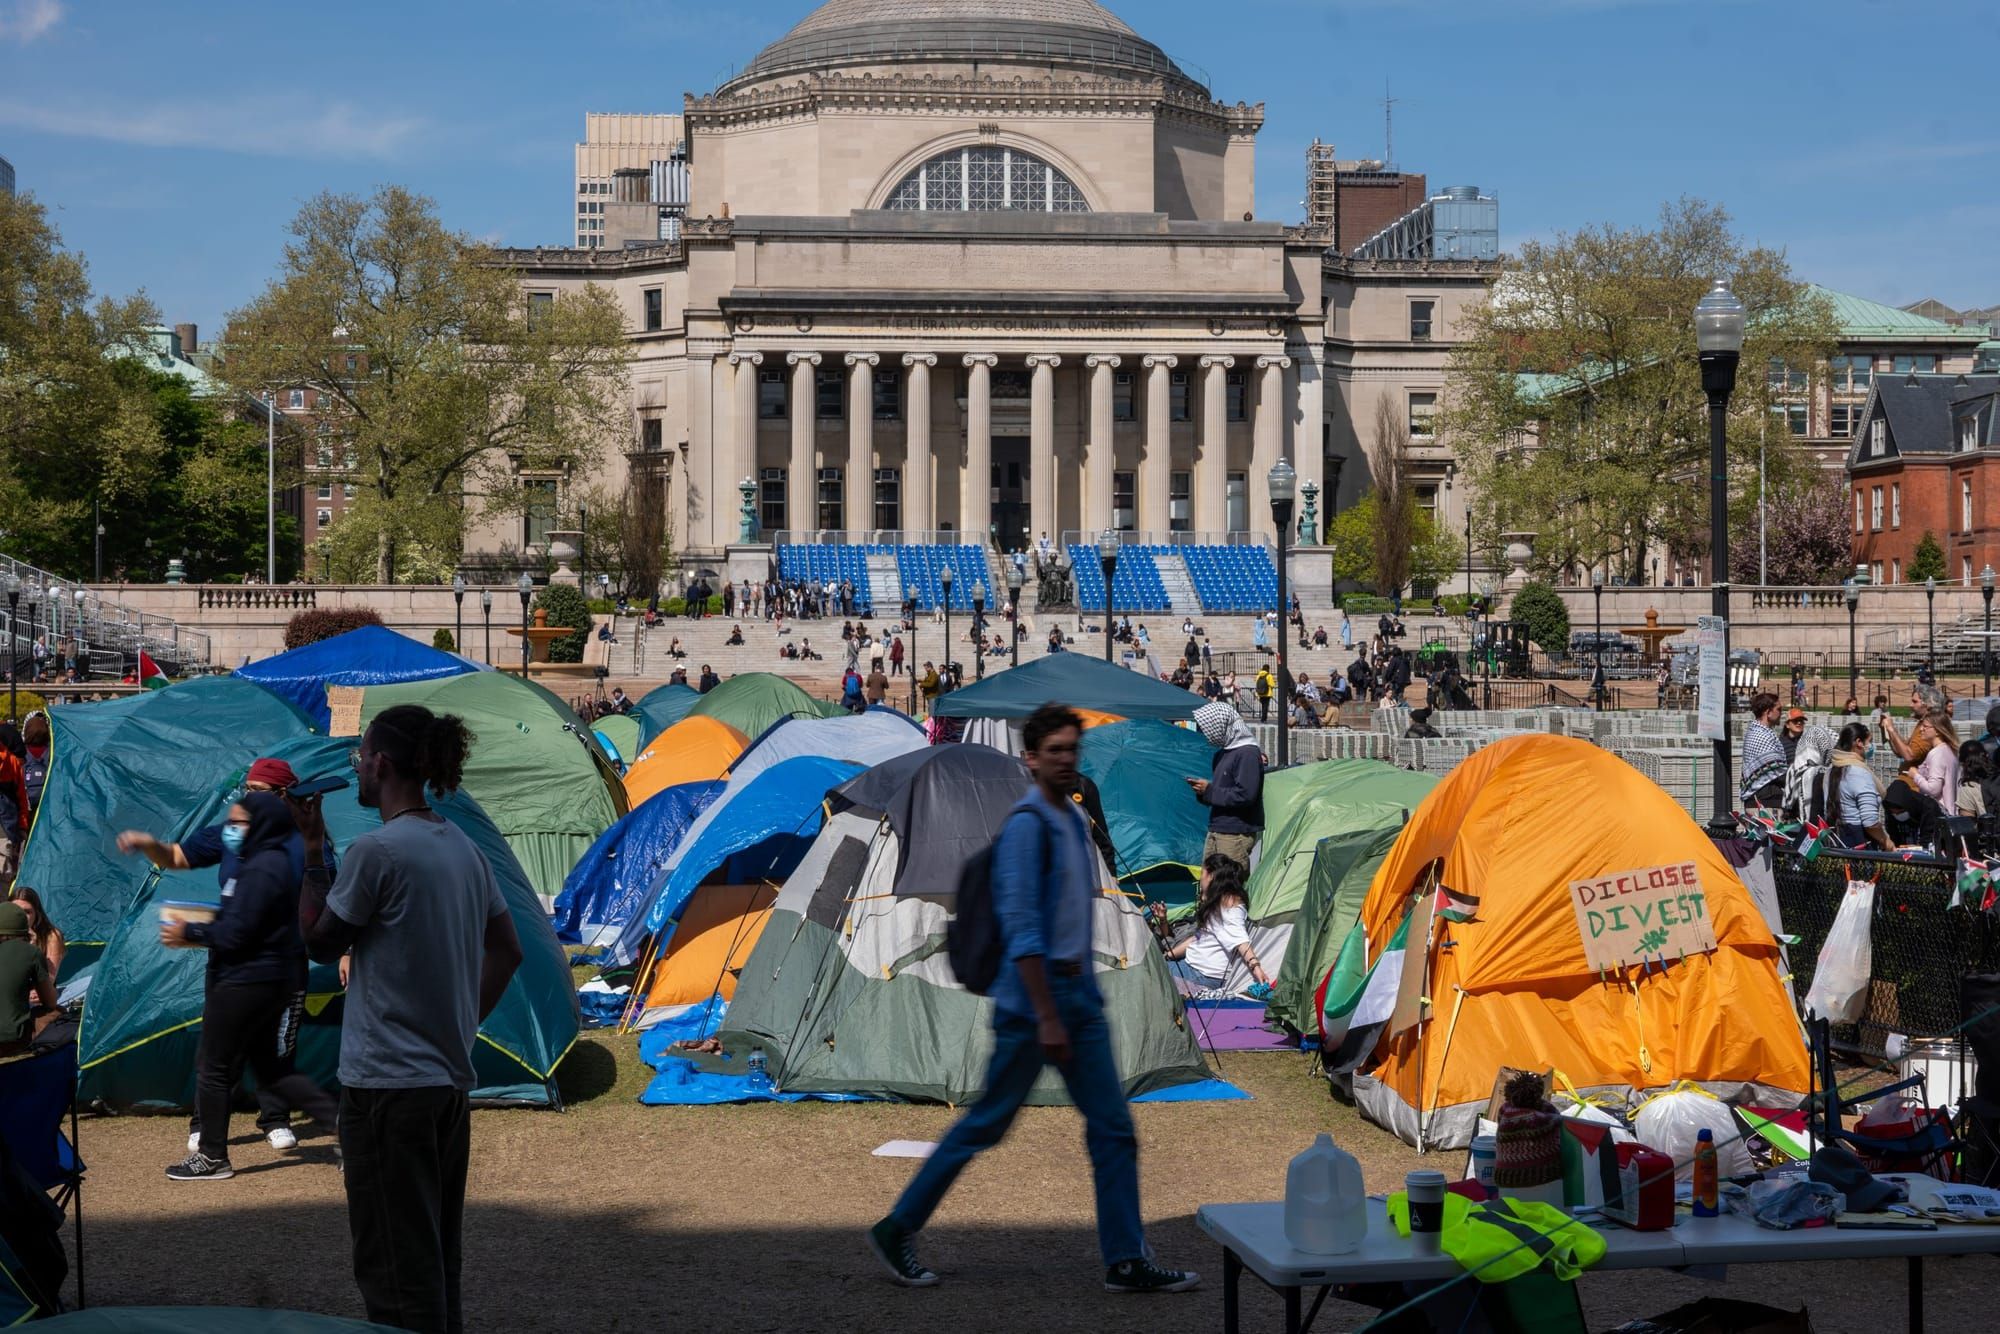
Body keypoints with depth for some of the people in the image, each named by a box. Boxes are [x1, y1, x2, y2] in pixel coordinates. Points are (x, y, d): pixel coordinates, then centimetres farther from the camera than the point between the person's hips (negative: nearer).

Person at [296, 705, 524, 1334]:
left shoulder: (376, 851, -16)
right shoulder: (464, 850, 9)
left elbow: (320, 943, -5)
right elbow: (507, 951, 15)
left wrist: (313, 853, 1)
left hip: (385, 1084, -8)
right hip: (451, 1080, 8)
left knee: (394, 1264, -2)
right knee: (437, 1254, 17)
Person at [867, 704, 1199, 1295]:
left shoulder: (1074, 820, 13)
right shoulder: (1027, 824, -15)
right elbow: (1022, 929, -20)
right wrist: (1046, 1018, -23)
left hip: (1081, 995, 8)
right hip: (1034, 994, -8)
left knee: (1113, 1129, 4)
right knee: (986, 1124, 1)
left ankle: (1126, 1261, 7)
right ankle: (896, 1230, 14)